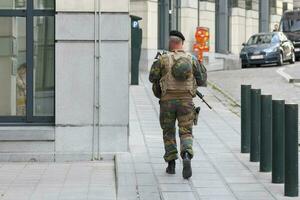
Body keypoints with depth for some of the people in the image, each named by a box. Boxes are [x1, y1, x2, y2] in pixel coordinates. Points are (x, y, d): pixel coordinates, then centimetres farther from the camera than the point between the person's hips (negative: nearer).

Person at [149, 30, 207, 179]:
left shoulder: (163, 59, -4)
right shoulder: (192, 59, 2)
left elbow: (152, 78, 2)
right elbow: (201, 81, 5)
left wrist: (156, 65, 19)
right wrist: (202, 67, 23)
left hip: (167, 100, -1)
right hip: (186, 100, 1)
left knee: (168, 133, 14)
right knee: (186, 132, 2)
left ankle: (171, 164, 15)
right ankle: (186, 156, -26)